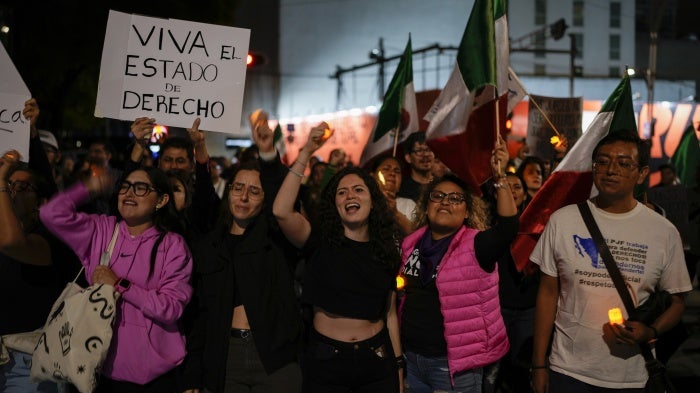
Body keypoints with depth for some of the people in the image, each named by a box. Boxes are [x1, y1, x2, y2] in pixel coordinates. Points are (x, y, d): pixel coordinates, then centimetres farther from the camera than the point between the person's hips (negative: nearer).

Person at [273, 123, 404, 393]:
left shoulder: (384, 250, 5)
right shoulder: (320, 240, -4)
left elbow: (390, 314, 9)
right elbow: (281, 211, -22)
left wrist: (398, 366, 8)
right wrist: (306, 153, -21)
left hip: (376, 359, 2)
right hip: (325, 358, -2)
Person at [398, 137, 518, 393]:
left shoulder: (476, 245, -10)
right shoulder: (411, 243, 5)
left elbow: (508, 227, -30)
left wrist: (499, 178, -38)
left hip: (454, 363, -5)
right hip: (412, 357, 5)